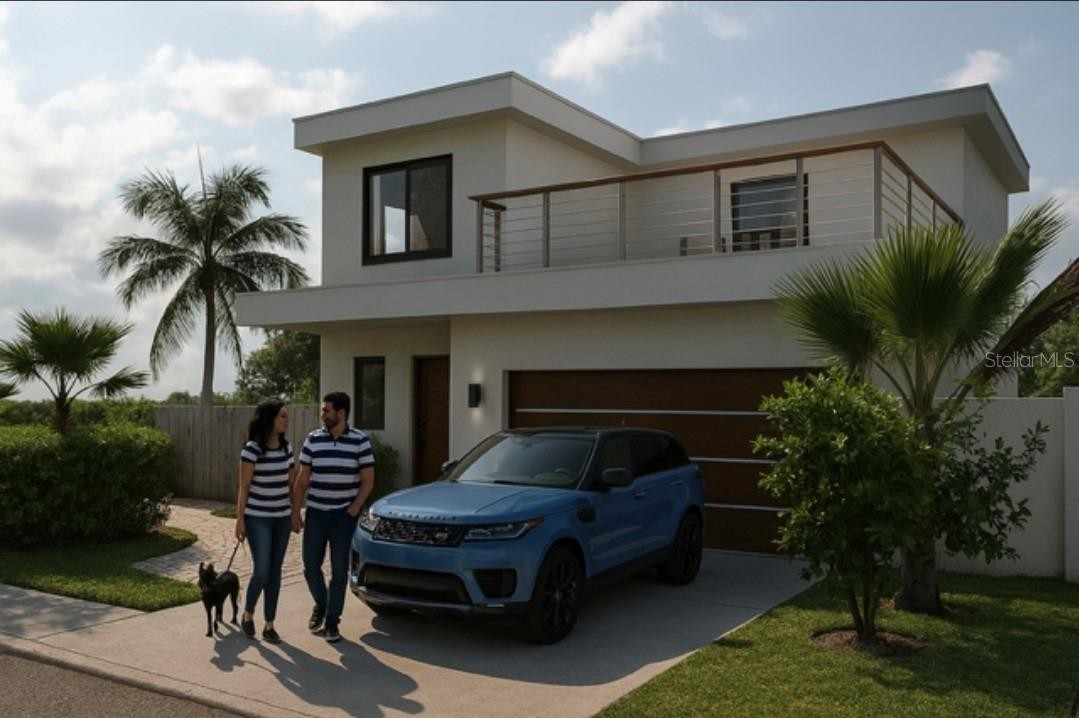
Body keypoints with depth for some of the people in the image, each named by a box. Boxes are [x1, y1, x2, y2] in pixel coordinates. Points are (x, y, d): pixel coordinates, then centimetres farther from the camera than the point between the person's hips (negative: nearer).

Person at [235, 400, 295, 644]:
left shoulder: (286, 447, 5)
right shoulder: (252, 448, -12)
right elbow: (244, 487, -10)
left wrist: (296, 513, 13)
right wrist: (240, 519, -11)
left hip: (282, 518, 5)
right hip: (258, 518, -5)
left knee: (275, 571, 6)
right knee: (262, 571, -6)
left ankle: (269, 626, 15)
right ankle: (247, 614, 21)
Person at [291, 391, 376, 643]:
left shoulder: (360, 440, -5)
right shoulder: (313, 439, 1)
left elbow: (368, 481, -2)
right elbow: (302, 479, 5)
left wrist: (353, 509, -9)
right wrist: (295, 511, 1)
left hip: (344, 514, -2)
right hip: (316, 512, 2)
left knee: (339, 570, 2)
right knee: (311, 565, 6)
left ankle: (332, 621, 14)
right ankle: (320, 604, 33)